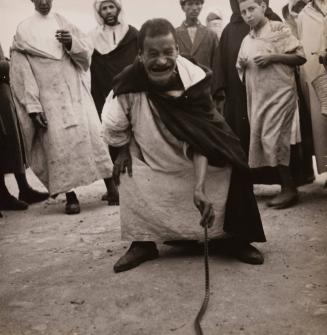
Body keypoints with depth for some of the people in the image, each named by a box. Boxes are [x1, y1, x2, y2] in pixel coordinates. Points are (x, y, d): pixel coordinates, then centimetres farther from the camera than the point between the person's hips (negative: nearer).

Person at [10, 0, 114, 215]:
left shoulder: (64, 23, 13)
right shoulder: (23, 31, 4)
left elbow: (87, 52, 8)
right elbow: (22, 72, -2)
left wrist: (72, 43, -15)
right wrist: (32, 106, -11)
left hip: (75, 92, 2)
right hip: (47, 96, -2)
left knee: (91, 135, -8)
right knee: (59, 144, -10)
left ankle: (110, 185, -2)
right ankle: (70, 194, -5)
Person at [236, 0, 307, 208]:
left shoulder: (279, 29, -2)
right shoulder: (246, 40, 15)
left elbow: (301, 57, -6)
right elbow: (242, 72, 22)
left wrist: (273, 57, -15)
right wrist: (242, 65, 0)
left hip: (280, 94, -7)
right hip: (258, 98, 7)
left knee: (273, 140, -12)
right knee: (260, 141, 4)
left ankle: (290, 189, -2)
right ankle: (286, 186, 12)